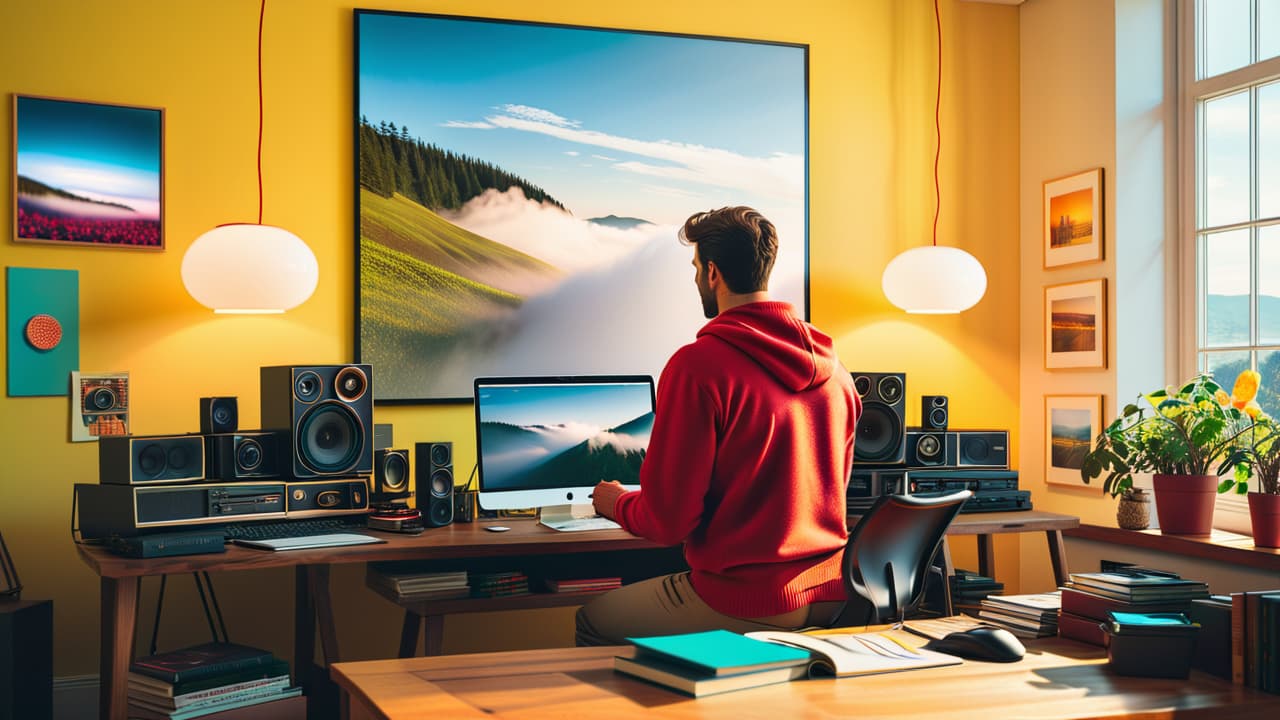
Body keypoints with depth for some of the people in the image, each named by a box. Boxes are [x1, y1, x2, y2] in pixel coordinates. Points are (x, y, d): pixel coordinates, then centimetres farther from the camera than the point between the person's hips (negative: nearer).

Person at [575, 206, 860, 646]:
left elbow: (667, 519, -15)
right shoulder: (832, 366, 5)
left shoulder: (697, 366, -16)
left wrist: (614, 503, 9)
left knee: (592, 621, 16)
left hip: (745, 604, -7)